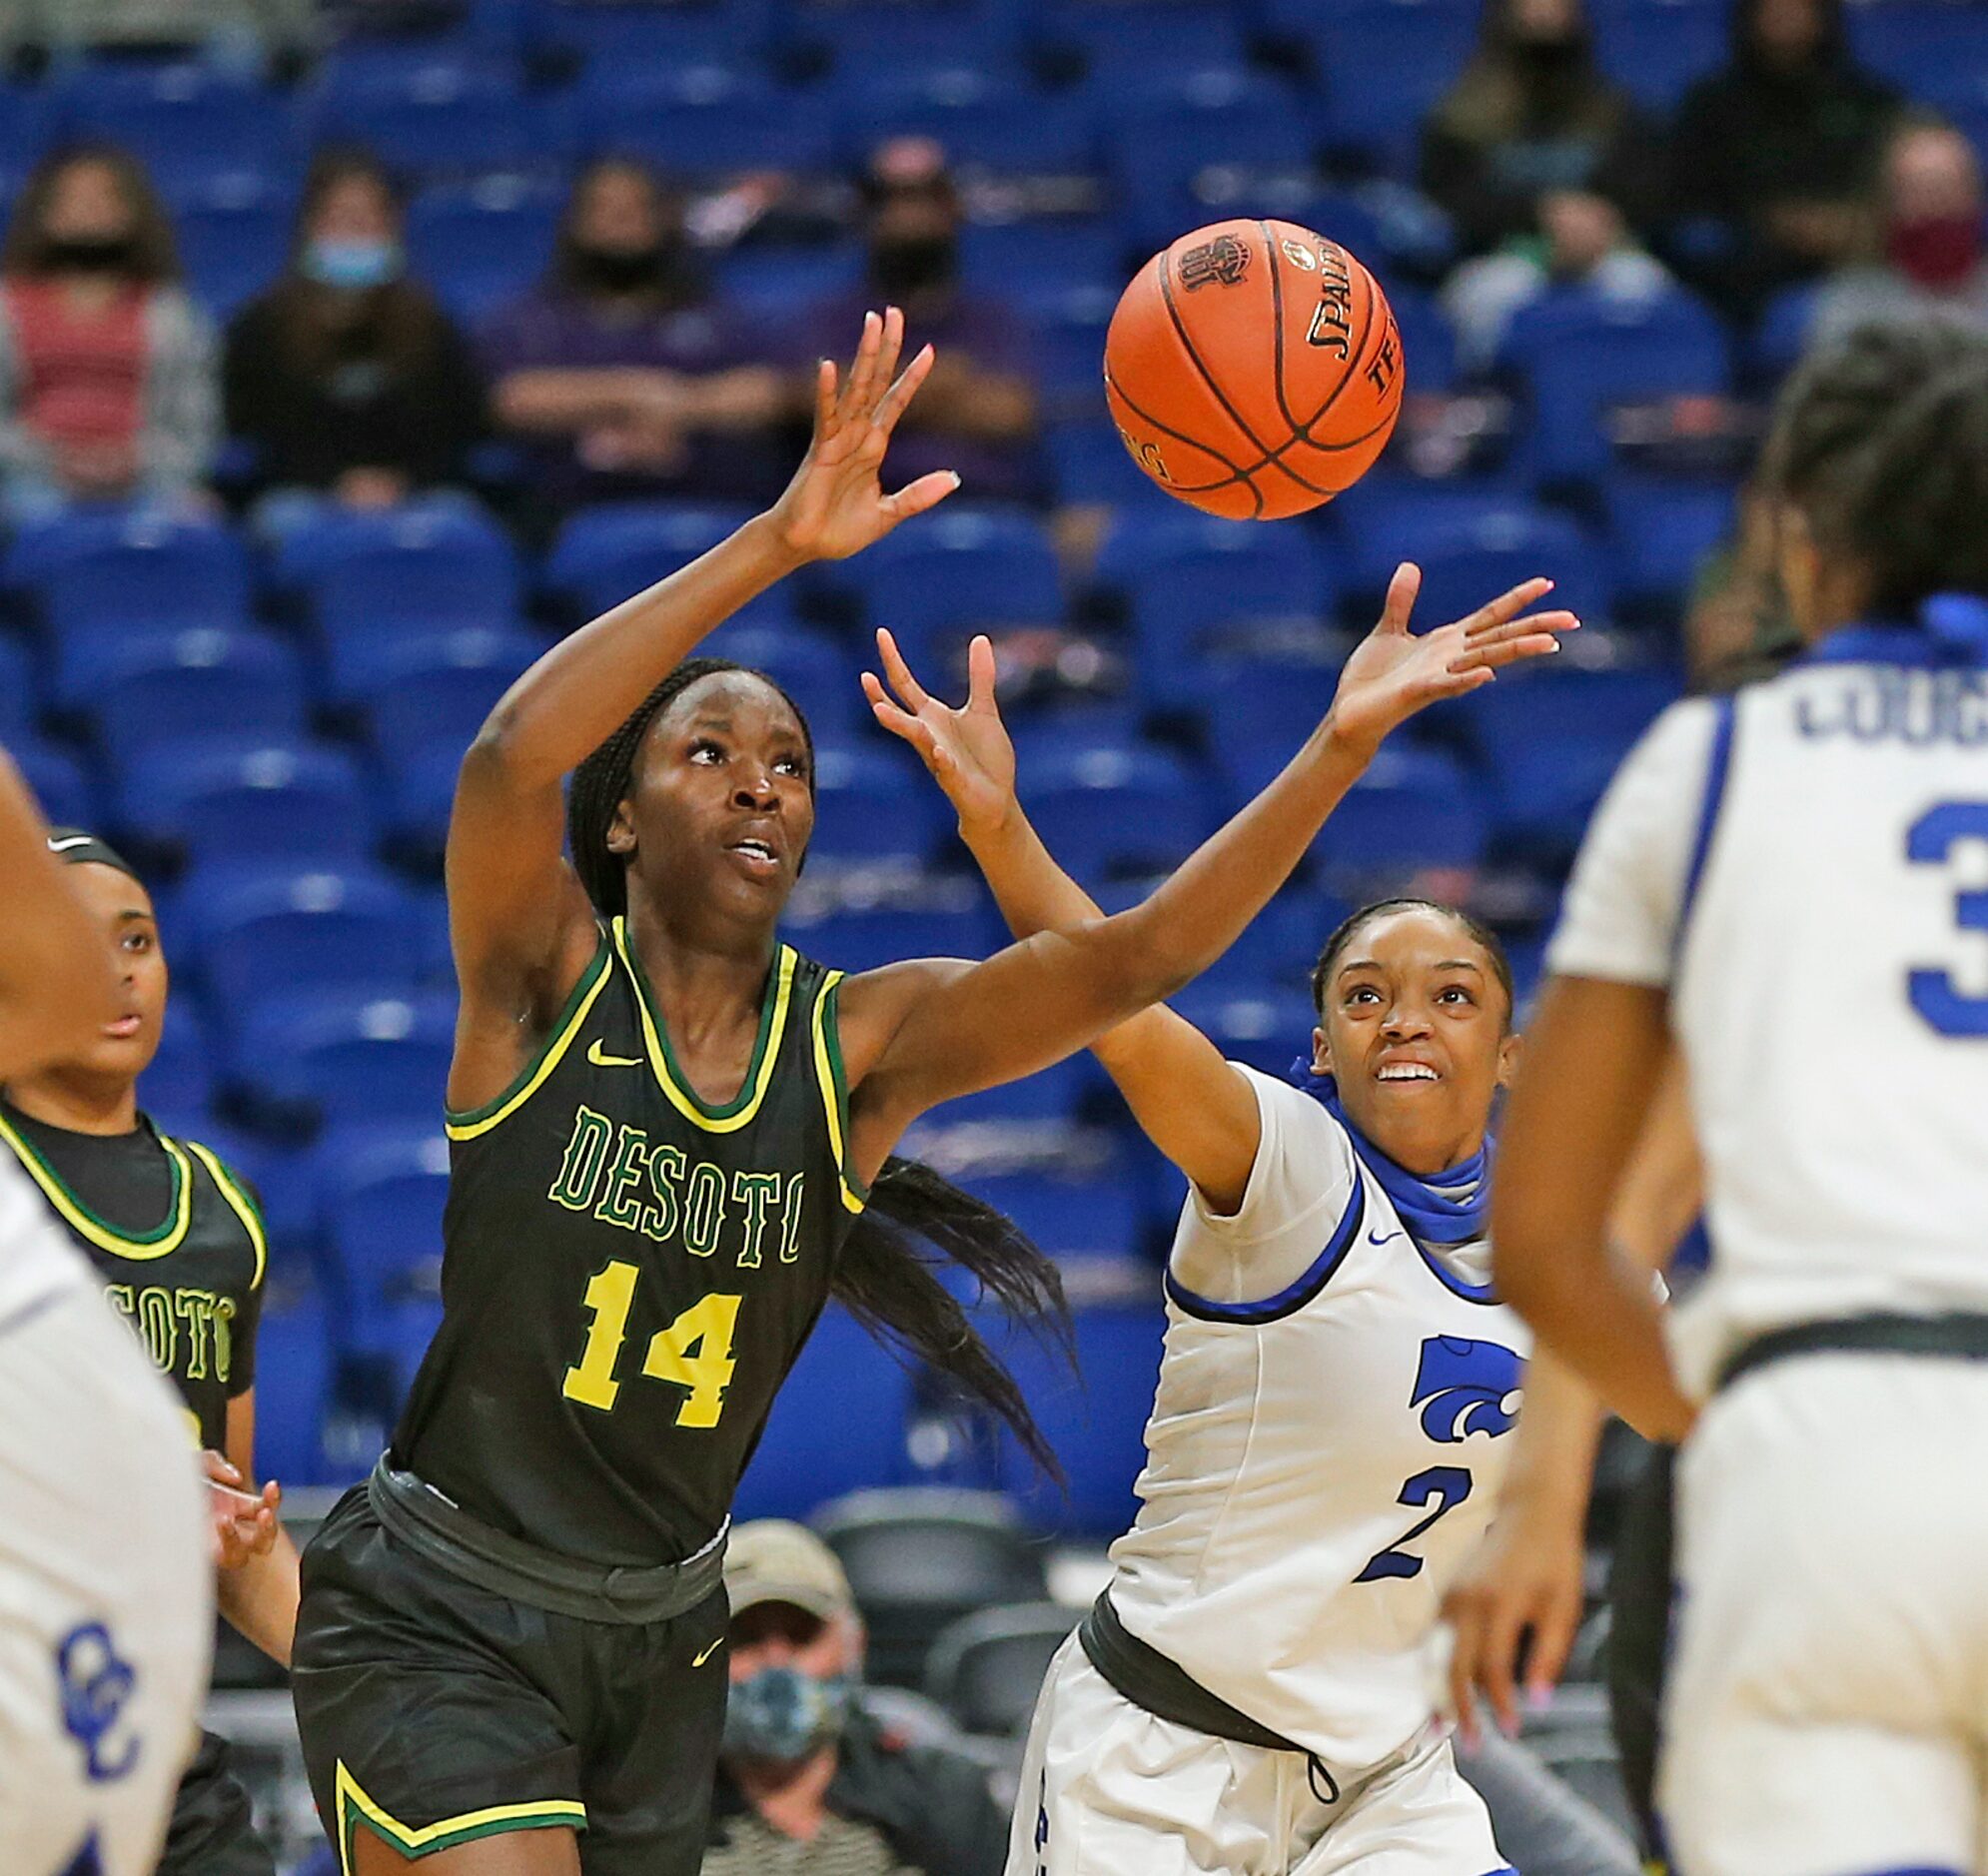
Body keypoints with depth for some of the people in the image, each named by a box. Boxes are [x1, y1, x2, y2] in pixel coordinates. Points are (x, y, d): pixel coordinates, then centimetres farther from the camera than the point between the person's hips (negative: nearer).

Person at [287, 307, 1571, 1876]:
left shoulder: (861, 1043, -1)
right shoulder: (544, 982, -9)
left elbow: (1128, 961, -14)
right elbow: (510, 757, -29)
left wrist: (1344, 744, -27)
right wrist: (777, 546, -38)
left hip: (658, 1642, 5)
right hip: (435, 1628, -5)